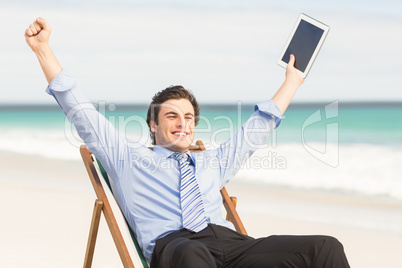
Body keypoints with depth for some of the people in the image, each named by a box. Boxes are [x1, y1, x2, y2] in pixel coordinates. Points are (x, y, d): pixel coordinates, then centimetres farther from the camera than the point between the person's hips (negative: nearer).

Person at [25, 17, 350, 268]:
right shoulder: (129, 159, 25)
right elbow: (82, 112, 21)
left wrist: (292, 81, 53)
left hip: (231, 242, 5)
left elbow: (258, 126, 45)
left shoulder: (212, 163, 35)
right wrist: (43, 49, 18)